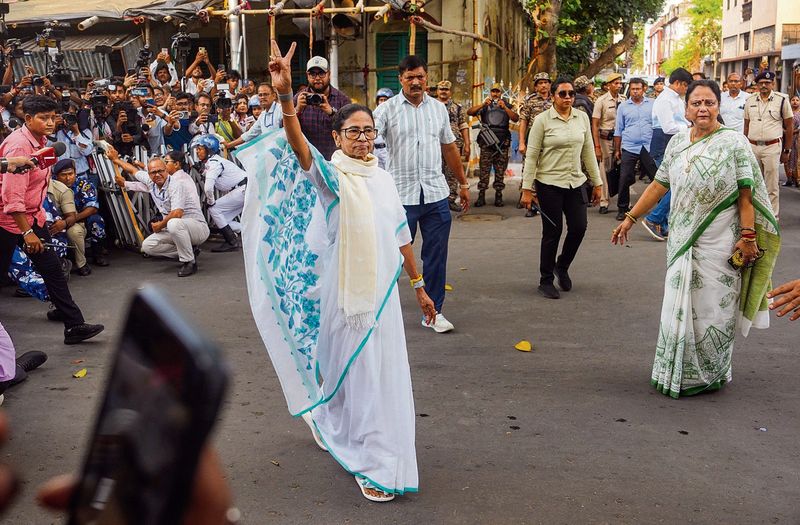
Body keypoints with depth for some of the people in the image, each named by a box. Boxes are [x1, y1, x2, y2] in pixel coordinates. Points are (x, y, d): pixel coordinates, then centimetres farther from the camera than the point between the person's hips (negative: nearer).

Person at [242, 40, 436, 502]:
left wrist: (419, 286, 14)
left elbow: (401, 237, 12)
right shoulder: (330, 175, -9)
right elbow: (301, 149, -30)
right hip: (344, 288, -5)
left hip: (382, 287, 6)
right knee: (350, 367, 5)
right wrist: (286, 96, -46)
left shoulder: (383, 179, 7)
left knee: (382, 370, 13)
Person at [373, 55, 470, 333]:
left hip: (436, 194, 4)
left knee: (436, 256, 7)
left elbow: (449, 148, 20)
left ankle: (434, 311, 19)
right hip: (401, 195, -4)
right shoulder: (387, 109, -2)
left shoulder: (439, 108, 12)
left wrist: (463, 183, 22)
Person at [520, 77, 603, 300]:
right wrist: (527, 188, -9)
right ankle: (545, 281, 17)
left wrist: (597, 182, 10)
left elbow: (588, 152, 11)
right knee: (552, 233, 1)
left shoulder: (582, 117, 6)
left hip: (576, 182, 4)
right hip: (549, 183, -4)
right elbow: (531, 155, -6)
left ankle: (562, 267, 28)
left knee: (579, 227, -1)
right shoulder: (542, 120, -6)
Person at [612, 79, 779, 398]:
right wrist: (630, 219, 7)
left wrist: (747, 236, -15)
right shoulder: (677, 143, 8)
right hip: (682, 240, 4)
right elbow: (658, 186, 11)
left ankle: (709, 375, 21)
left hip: (719, 243, -4)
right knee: (680, 307, 10)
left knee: (712, 308, 3)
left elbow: (746, 194, -9)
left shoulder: (733, 142, -6)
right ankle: (678, 373, 25)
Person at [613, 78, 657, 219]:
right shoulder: (623, 106, 7)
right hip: (629, 148, 0)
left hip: (649, 148, 0)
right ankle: (622, 209, 11)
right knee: (624, 179, -1)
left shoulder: (652, 104, 5)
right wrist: (617, 150, 8)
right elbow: (618, 130, 10)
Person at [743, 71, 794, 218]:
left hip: (772, 146, -3)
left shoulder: (781, 100, -1)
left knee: (772, 186, -2)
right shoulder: (750, 100, 9)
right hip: (752, 147, 4)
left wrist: (787, 151, 0)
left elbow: (789, 127, 2)